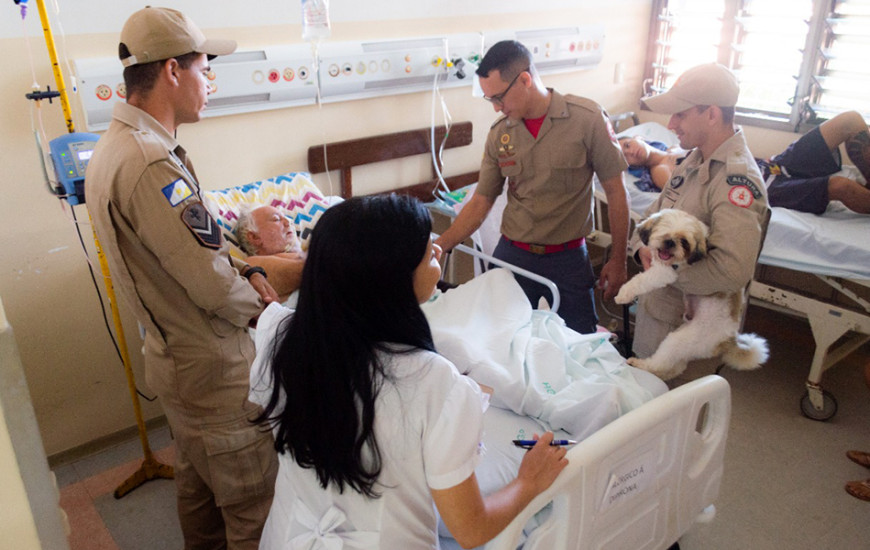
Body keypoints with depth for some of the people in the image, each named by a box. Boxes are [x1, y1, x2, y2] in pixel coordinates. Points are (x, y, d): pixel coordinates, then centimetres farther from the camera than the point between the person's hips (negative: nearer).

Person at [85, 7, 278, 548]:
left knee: (198, 484, 28)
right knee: (253, 504, 7)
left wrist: (242, 270, 0)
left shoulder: (116, 144, 6)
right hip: (213, 369, -10)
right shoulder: (152, 166, -28)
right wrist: (259, 305, -6)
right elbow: (215, 289, -26)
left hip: (174, 356, 10)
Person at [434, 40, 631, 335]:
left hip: (568, 258, -2)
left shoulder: (588, 119, -11)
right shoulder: (499, 134, -1)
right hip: (512, 254, 3)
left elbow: (615, 192, -5)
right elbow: (480, 203, 4)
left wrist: (618, 260, -3)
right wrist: (437, 247, -5)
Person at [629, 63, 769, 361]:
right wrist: (642, 248, -9)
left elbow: (732, 272, -36)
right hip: (653, 301, 8)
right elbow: (654, 213, 12)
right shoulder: (694, 159, 3)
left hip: (684, 322, -8)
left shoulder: (738, 180, -26)